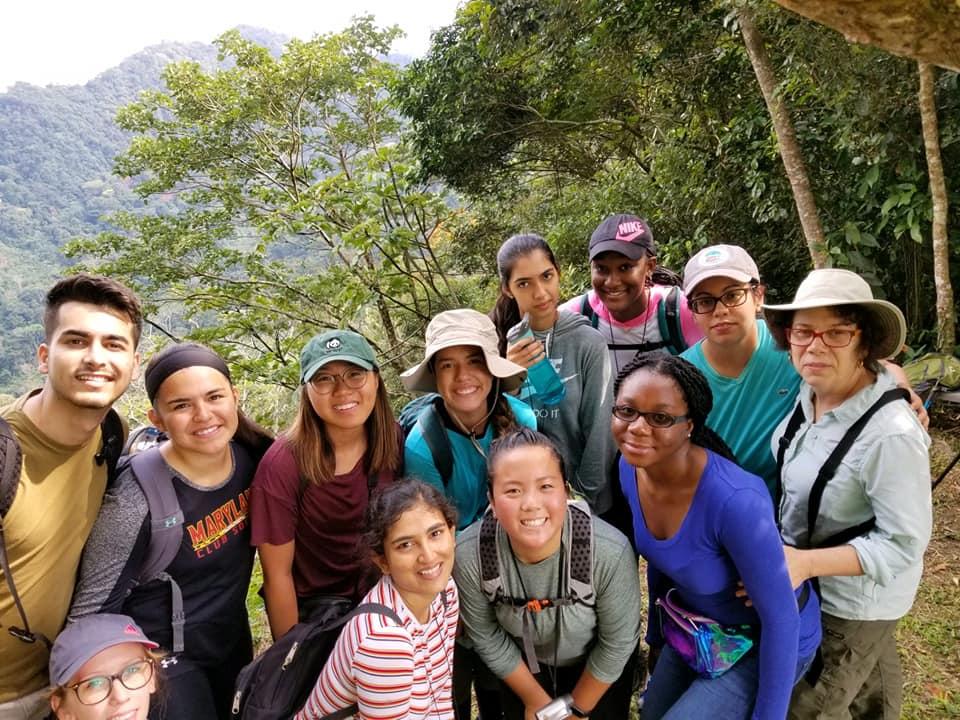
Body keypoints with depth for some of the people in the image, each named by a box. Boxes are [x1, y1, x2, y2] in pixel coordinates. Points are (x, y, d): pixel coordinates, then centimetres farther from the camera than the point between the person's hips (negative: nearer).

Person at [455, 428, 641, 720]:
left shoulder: (611, 553, -35)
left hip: (597, 670, -1)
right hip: (523, 667, 1)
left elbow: (617, 643, -18)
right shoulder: (468, 555, -31)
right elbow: (486, 637, -13)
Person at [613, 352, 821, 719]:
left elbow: (781, 616, -25)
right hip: (695, 628, 6)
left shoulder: (734, 500, -38)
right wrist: (657, 634, 15)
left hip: (767, 643, -6)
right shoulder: (631, 469, -15)